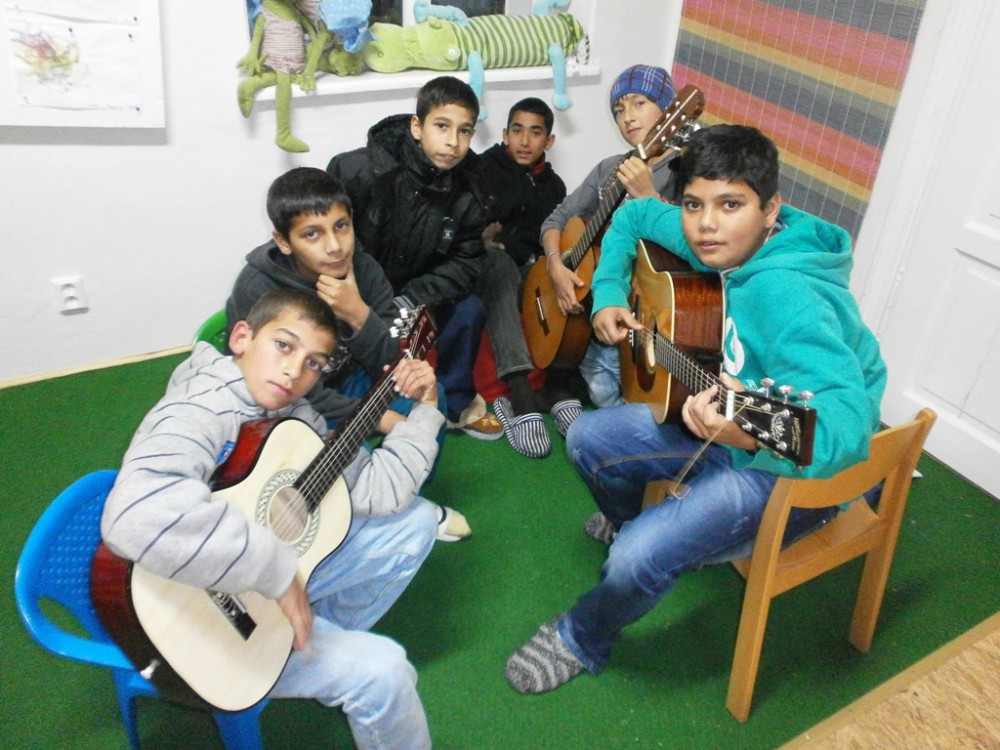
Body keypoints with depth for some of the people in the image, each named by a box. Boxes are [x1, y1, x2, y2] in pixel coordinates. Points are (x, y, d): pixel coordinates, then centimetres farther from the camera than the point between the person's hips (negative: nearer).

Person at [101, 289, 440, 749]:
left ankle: (326, 637, 17)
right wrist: (277, 569, -40)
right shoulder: (201, 411, -27)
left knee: (415, 521, 10)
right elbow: (136, 518, -48)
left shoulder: (291, 414, -3)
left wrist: (423, 409, -5)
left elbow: (375, 491, -4)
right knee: (381, 669, -21)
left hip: (275, 585, 9)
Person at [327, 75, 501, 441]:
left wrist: (409, 300, -24)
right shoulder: (357, 170, -21)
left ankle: (456, 404, 8)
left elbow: (465, 263, -9)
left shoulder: (469, 196, -7)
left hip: (414, 294, 4)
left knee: (469, 309, -15)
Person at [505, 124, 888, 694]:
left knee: (639, 556, -25)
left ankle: (582, 642, 10)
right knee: (587, 439, 6)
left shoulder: (786, 296, -34)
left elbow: (848, 422, -45)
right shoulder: (722, 247, -9)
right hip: (727, 425, 8)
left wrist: (753, 435, -63)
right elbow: (634, 215, 10)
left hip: (793, 465, -8)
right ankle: (629, 521, 38)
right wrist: (608, 297, -1)